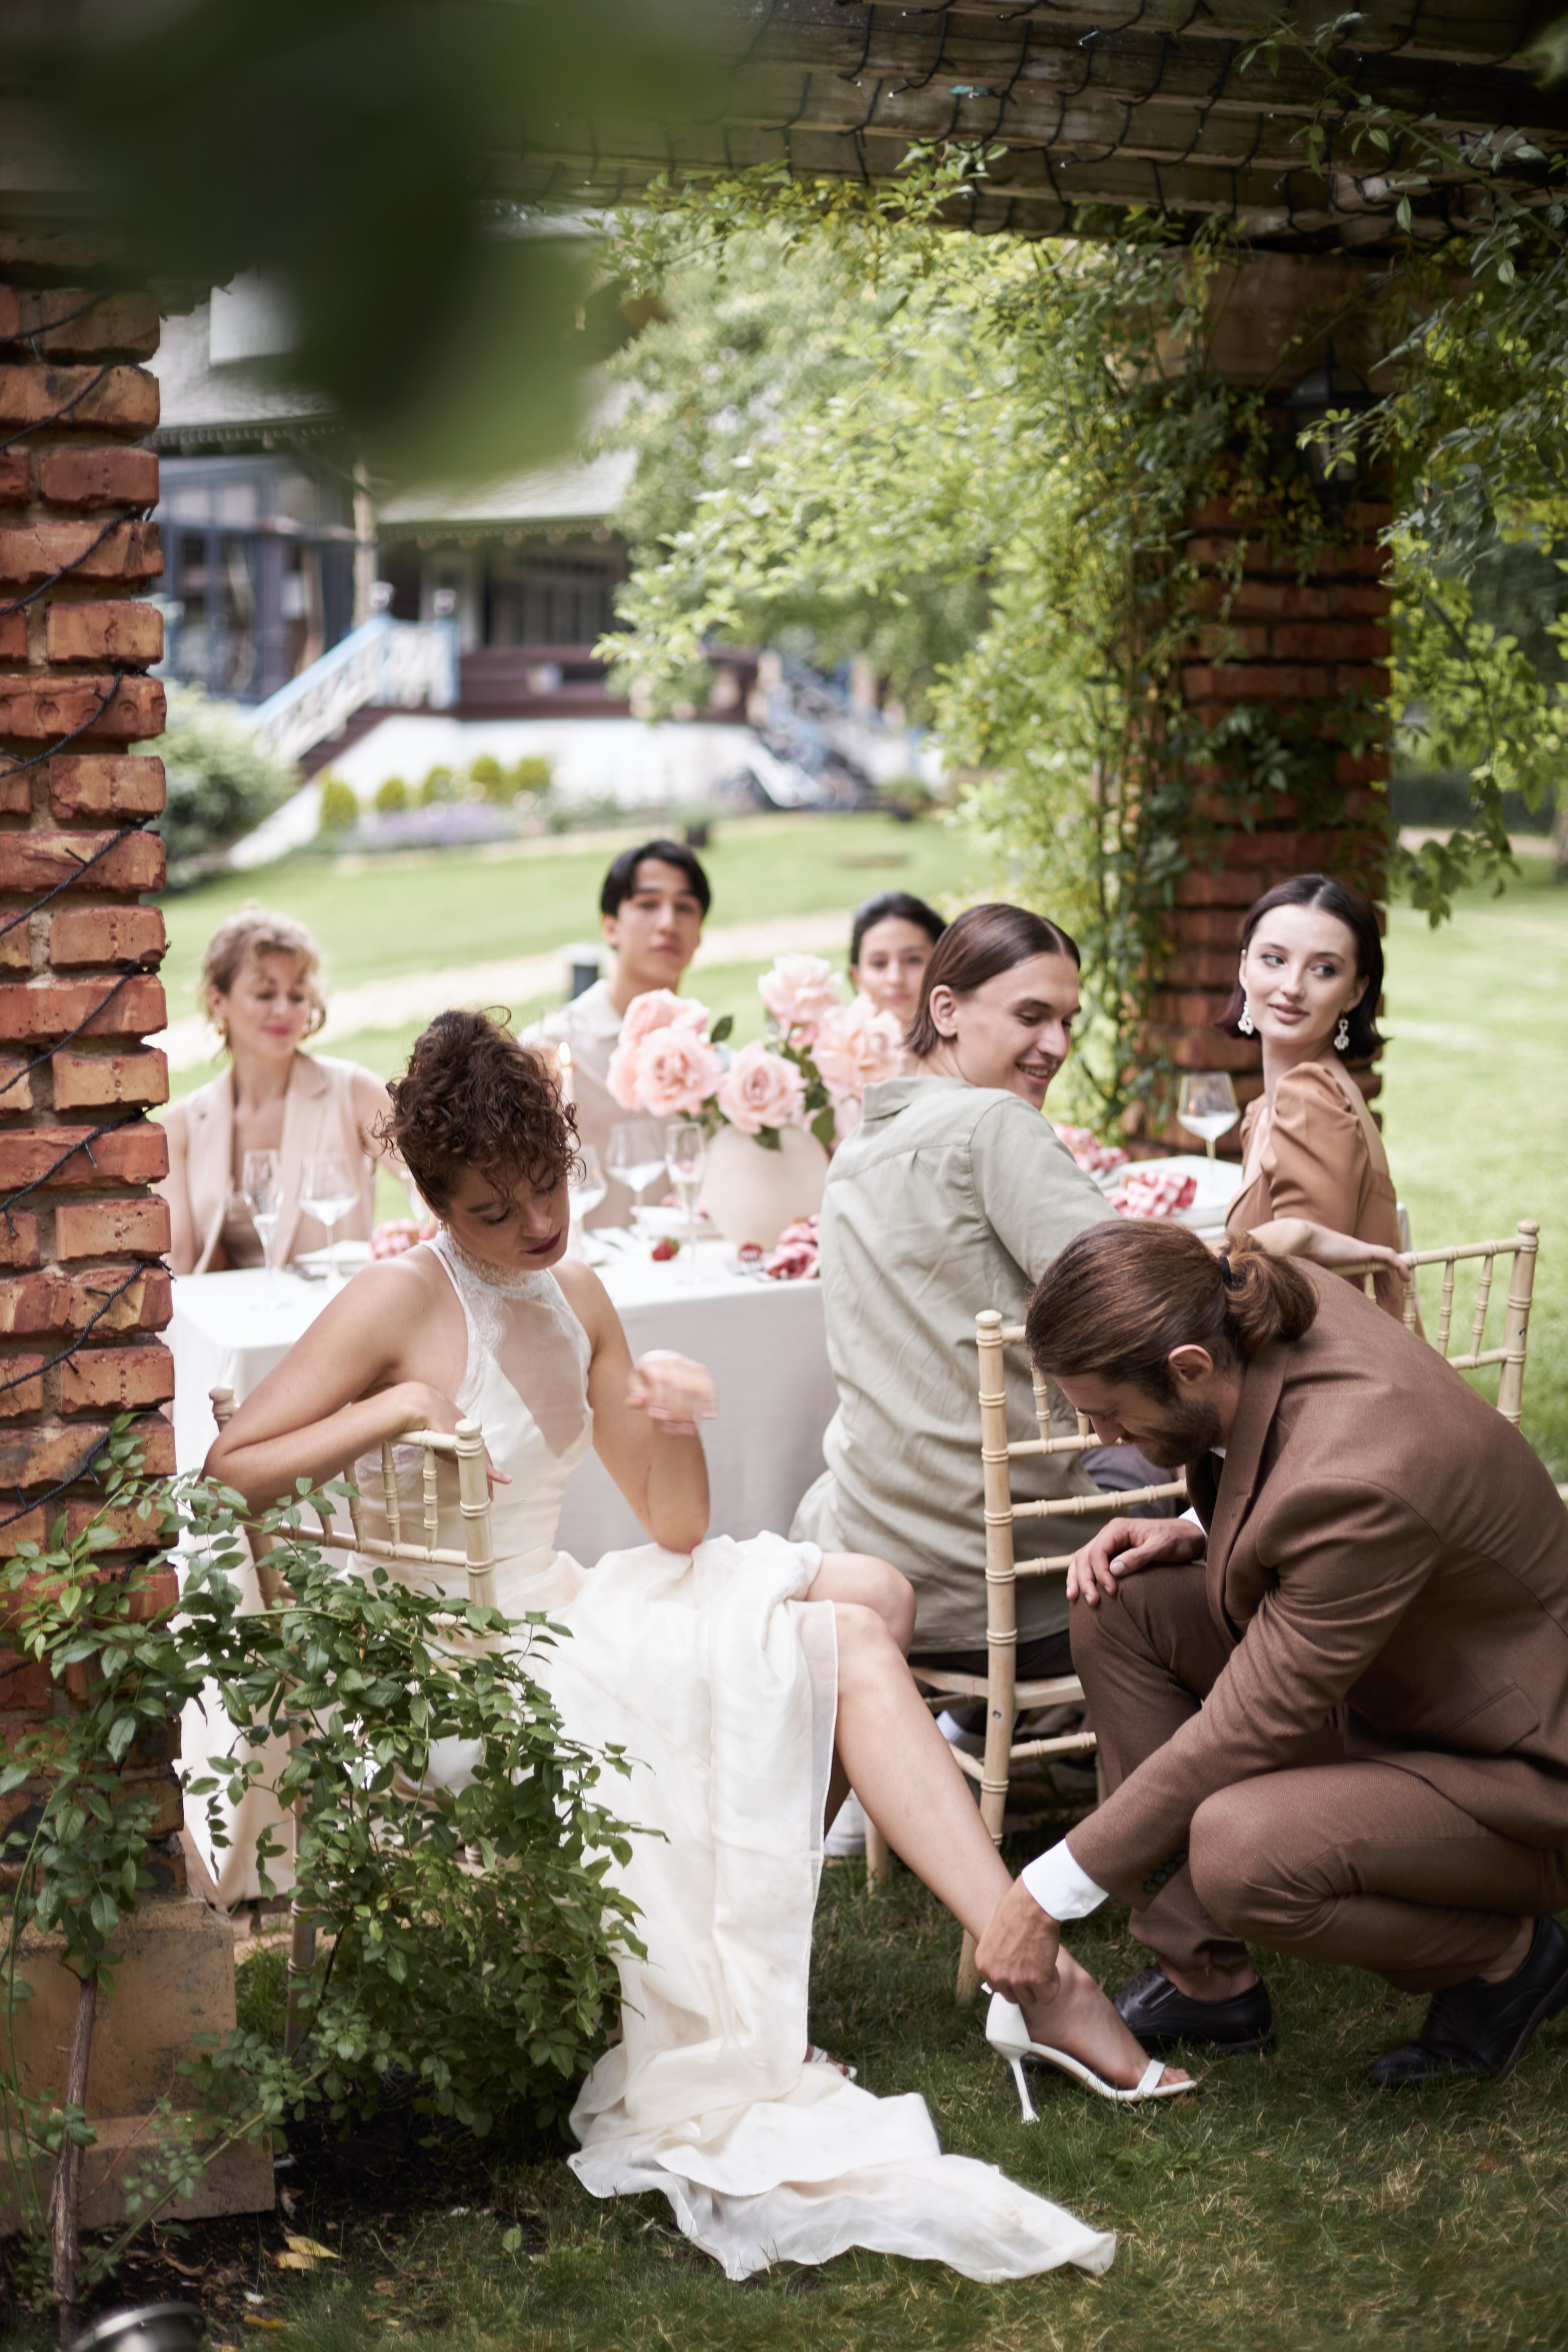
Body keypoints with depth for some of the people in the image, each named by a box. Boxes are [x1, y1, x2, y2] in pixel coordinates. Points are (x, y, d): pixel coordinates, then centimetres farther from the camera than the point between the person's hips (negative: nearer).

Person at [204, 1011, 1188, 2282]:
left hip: (561, 1620, 8)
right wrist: (392, 1410, -21)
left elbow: (676, 1530, 9)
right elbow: (226, 1473, -15)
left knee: (868, 1597, -8)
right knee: (839, 1642, -18)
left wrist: (674, 1424, -10)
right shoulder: (397, 1304, -10)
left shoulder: (574, 1298, 10)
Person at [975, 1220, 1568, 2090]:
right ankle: (1205, 1980, 5)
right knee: (1123, 1605, -2)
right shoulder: (1284, 1311, -10)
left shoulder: (1358, 1482, -35)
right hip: (1385, 1691, 9)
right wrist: (1200, 1533, -6)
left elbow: (1249, 1728, -27)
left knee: (1236, 1850, -32)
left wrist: (1049, 1894, -20)